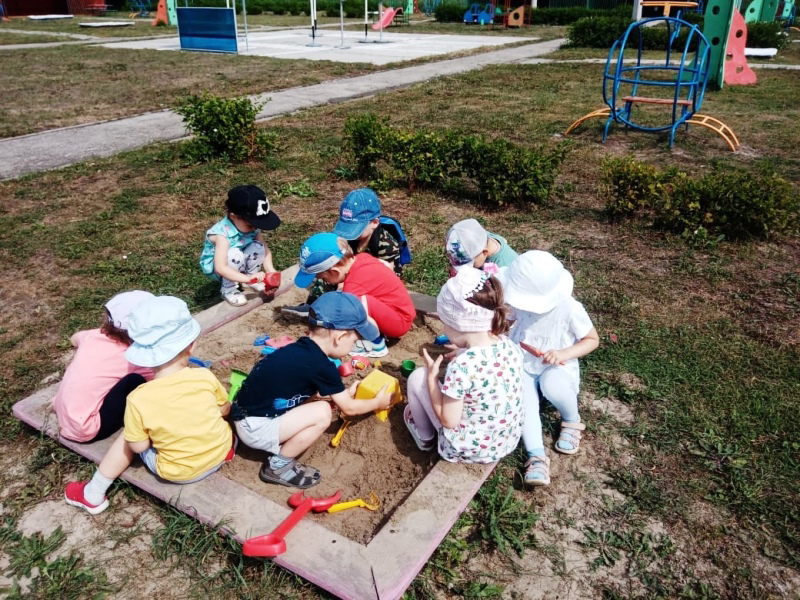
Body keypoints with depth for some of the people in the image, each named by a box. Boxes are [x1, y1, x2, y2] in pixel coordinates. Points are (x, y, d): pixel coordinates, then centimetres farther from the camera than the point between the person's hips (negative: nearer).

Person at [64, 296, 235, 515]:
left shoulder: (139, 399, -25)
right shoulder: (205, 377, -20)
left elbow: (137, 447, -12)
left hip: (179, 473, -2)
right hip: (220, 451, 2)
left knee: (127, 437, 20)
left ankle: (93, 495, 32)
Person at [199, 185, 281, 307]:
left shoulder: (253, 227, -17)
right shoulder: (222, 234, -36)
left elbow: (265, 250, -9)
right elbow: (220, 268, -42)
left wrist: (270, 270, -25)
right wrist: (247, 279, -45)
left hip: (239, 265, 5)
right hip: (214, 268, -5)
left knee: (258, 248, -21)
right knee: (234, 255, -36)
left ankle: (254, 278, 5)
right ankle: (228, 290, -12)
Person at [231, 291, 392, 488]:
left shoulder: (300, 349, 4)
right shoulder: (321, 366, -20)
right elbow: (348, 408, -6)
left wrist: (344, 392, 27)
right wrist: (378, 402, 11)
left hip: (247, 414, 9)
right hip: (254, 428, -9)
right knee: (322, 413, -15)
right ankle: (278, 466, 0)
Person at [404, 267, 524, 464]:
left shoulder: (461, 366, -31)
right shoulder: (510, 346, -10)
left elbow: (448, 421, -20)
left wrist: (431, 376, -11)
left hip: (468, 449, -6)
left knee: (418, 377, 3)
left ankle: (425, 437, 28)